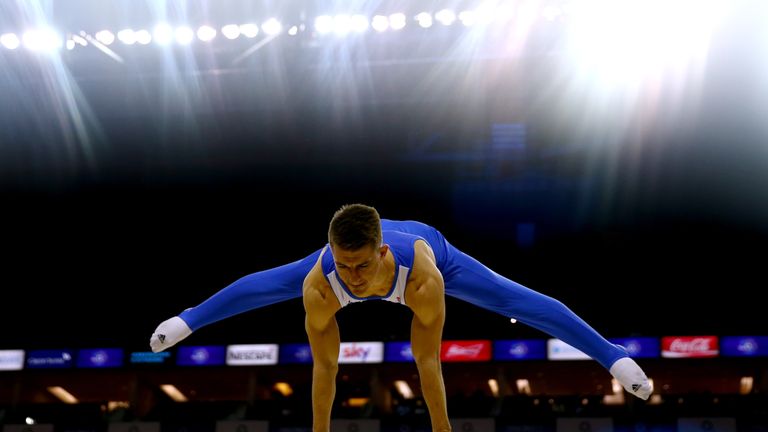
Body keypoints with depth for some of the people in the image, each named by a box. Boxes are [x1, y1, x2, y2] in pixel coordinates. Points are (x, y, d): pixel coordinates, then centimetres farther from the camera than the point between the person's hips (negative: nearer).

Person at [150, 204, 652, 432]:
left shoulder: (423, 277, -48)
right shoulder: (320, 283, -42)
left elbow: (428, 361, -38)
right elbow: (325, 366, -32)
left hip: (429, 243, -2)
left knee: (517, 301, -5)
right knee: (264, 286, 18)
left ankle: (614, 356, 7)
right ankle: (186, 320, 44)